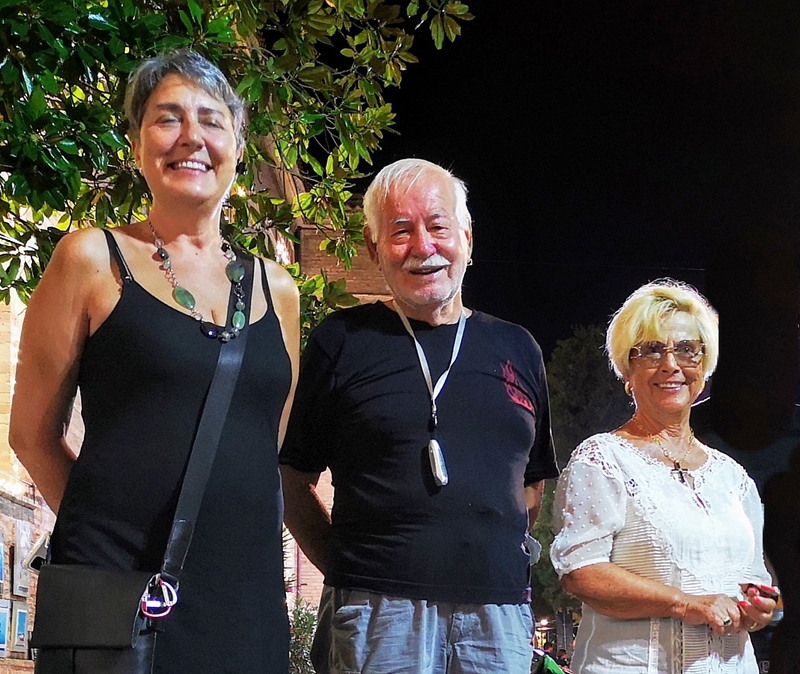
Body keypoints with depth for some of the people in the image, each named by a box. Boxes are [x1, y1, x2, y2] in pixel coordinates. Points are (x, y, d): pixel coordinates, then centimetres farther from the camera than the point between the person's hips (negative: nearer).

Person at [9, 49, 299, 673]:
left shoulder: (276, 289, 13)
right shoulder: (93, 259, 1)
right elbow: (33, 433, 4)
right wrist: (109, 524, 3)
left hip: (245, 598, 4)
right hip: (114, 593, -4)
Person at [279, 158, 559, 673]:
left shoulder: (516, 349, 13)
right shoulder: (342, 343, 3)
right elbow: (294, 479, 5)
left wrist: (501, 558, 11)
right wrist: (348, 570, -1)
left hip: (499, 612, 3)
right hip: (378, 612, -3)